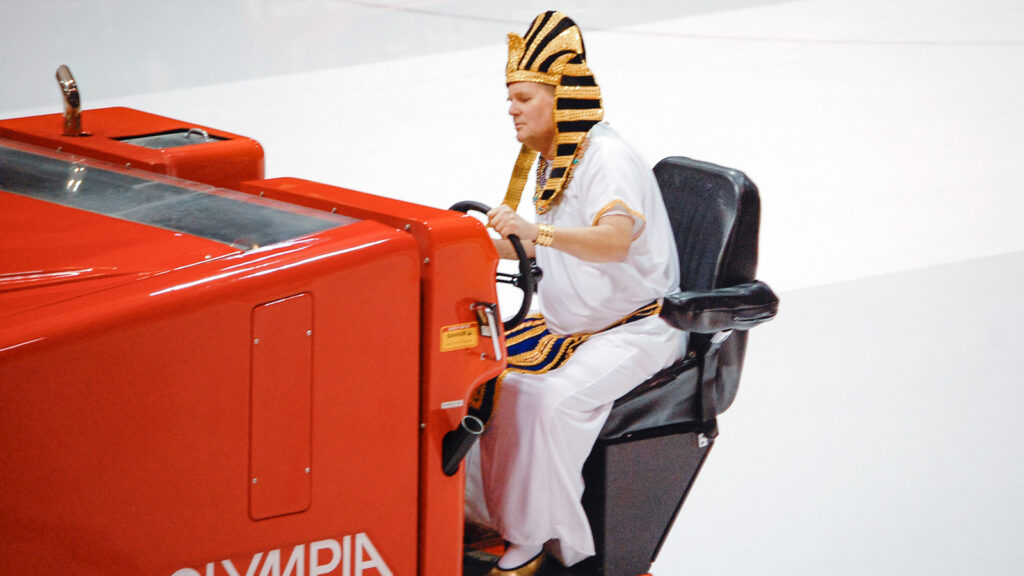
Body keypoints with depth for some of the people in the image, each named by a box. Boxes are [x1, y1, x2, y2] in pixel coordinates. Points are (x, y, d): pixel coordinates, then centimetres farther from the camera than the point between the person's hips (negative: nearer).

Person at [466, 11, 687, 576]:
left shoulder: (608, 158, -19)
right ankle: (489, 513, -2)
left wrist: (536, 231, -51)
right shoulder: (551, 160, 9)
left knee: (557, 396, -31)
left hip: (635, 329, -9)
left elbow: (614, 241, -38)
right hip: (567, 325, 9)